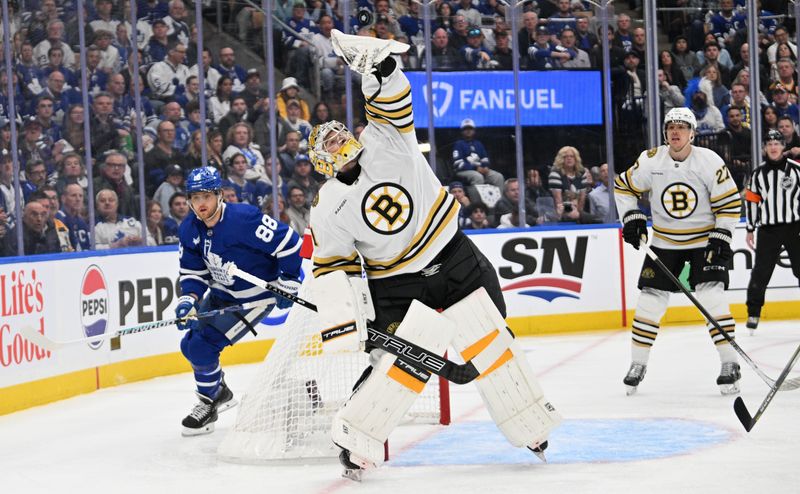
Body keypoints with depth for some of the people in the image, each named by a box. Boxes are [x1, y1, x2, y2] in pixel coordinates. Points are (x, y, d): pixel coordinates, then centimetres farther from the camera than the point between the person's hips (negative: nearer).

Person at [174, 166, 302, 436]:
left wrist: (288, 282, -15)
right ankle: (219, 392, 33)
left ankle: (208, 403, 9)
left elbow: (288, 242, -23)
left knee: (202, 346, -15)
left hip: (255, 297, -8)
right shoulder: (189, 230, -6)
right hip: (222, 293, 8)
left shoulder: (243, 219, -28)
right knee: (190, 345, 6)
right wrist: (188, 299, -15)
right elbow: (193, 271, 4)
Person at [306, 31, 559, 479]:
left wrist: (381, 68, -38)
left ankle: (531, 424, 14)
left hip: (455, 259, 2)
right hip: (397, 285, -2)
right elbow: (331, 267, -6)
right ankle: (354, 437, -9)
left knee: (491, 341, 2)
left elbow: (394, 104, -18)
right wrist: (342, 320, -15)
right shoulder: (329, 210, -6)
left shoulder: (386, 143, -5)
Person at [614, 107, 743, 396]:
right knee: (650, 301, 1)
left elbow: (730, 204, -8)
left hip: (705, 240, -3)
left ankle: (730, 364, -5)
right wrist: (631, 219, -6)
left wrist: (720, 239, -14)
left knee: (711, 299, -14)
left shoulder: (710, 162, -14)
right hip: (664, 242, 3)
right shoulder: (651, 161, -9)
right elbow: (624, 187, 5)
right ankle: (637, 364, 14)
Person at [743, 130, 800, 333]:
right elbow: (751, 200, 9)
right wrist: (750, 230, 9)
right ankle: (753, 313, 10)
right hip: (768, 230, 2)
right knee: (761, 272, 1)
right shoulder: (758, 173, 5)